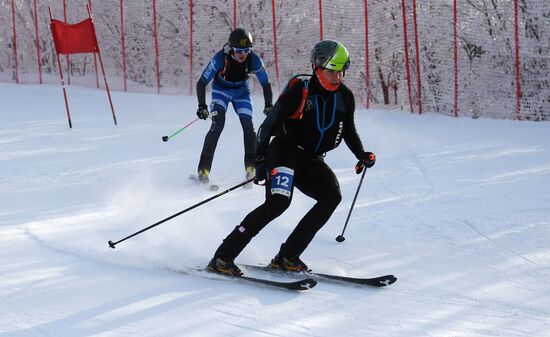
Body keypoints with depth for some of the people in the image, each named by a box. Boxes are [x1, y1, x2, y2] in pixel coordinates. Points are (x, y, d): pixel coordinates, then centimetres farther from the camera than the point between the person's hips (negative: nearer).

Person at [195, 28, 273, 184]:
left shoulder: (254, 60, -26)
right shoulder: (220, 58, -33)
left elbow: (265, 83, -11)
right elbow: (202, 83, -25)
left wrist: (268, 105, -20)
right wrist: (202, 105, -34)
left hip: (241, 91, 2)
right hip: (221, 90, -2)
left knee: (248, 125, -13)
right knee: (217, 124, -21)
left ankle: (251, 166, 2)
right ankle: (204, 168, -20)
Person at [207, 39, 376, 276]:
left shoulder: (345, 97, 3)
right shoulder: (299, 92, -14)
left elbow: (349, 131, 21)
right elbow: (268, 126, -14)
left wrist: (362, 155, 6)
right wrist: (260, 161, -24)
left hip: (311, 160, 6)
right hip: (285, 151, -6)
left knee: (332, 196, -19)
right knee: (278, 202, -27)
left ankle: (287, 257, -14)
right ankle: (223, 256, -24)